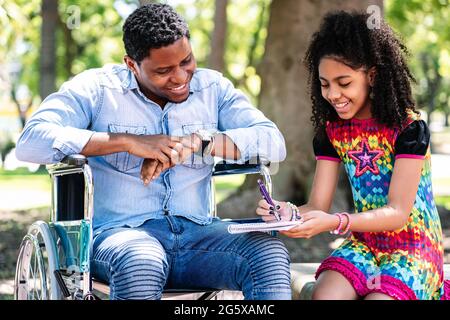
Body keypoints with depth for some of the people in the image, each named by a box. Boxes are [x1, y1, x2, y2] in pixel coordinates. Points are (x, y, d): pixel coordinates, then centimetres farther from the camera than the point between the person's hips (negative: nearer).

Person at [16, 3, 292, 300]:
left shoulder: (213, 88, 11)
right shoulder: (97, 88, 2)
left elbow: (274, 142, -2)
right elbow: (30, 142, -13)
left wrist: (196, 142, -17)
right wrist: (129, 141, -18)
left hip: (197, 231, 4)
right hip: (119, 231, -3)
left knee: (270, 252, -25)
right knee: (140, 263, -39)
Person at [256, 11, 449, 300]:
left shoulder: (409, 127, -13)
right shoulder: (331, 131, 3)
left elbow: (398, 213, -18)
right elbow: (317, 206, -1)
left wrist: (334, 223, -34)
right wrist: (289, 212, -25)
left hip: (414, 247, -4)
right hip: (363, 244, 4)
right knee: (323, 294, -27)